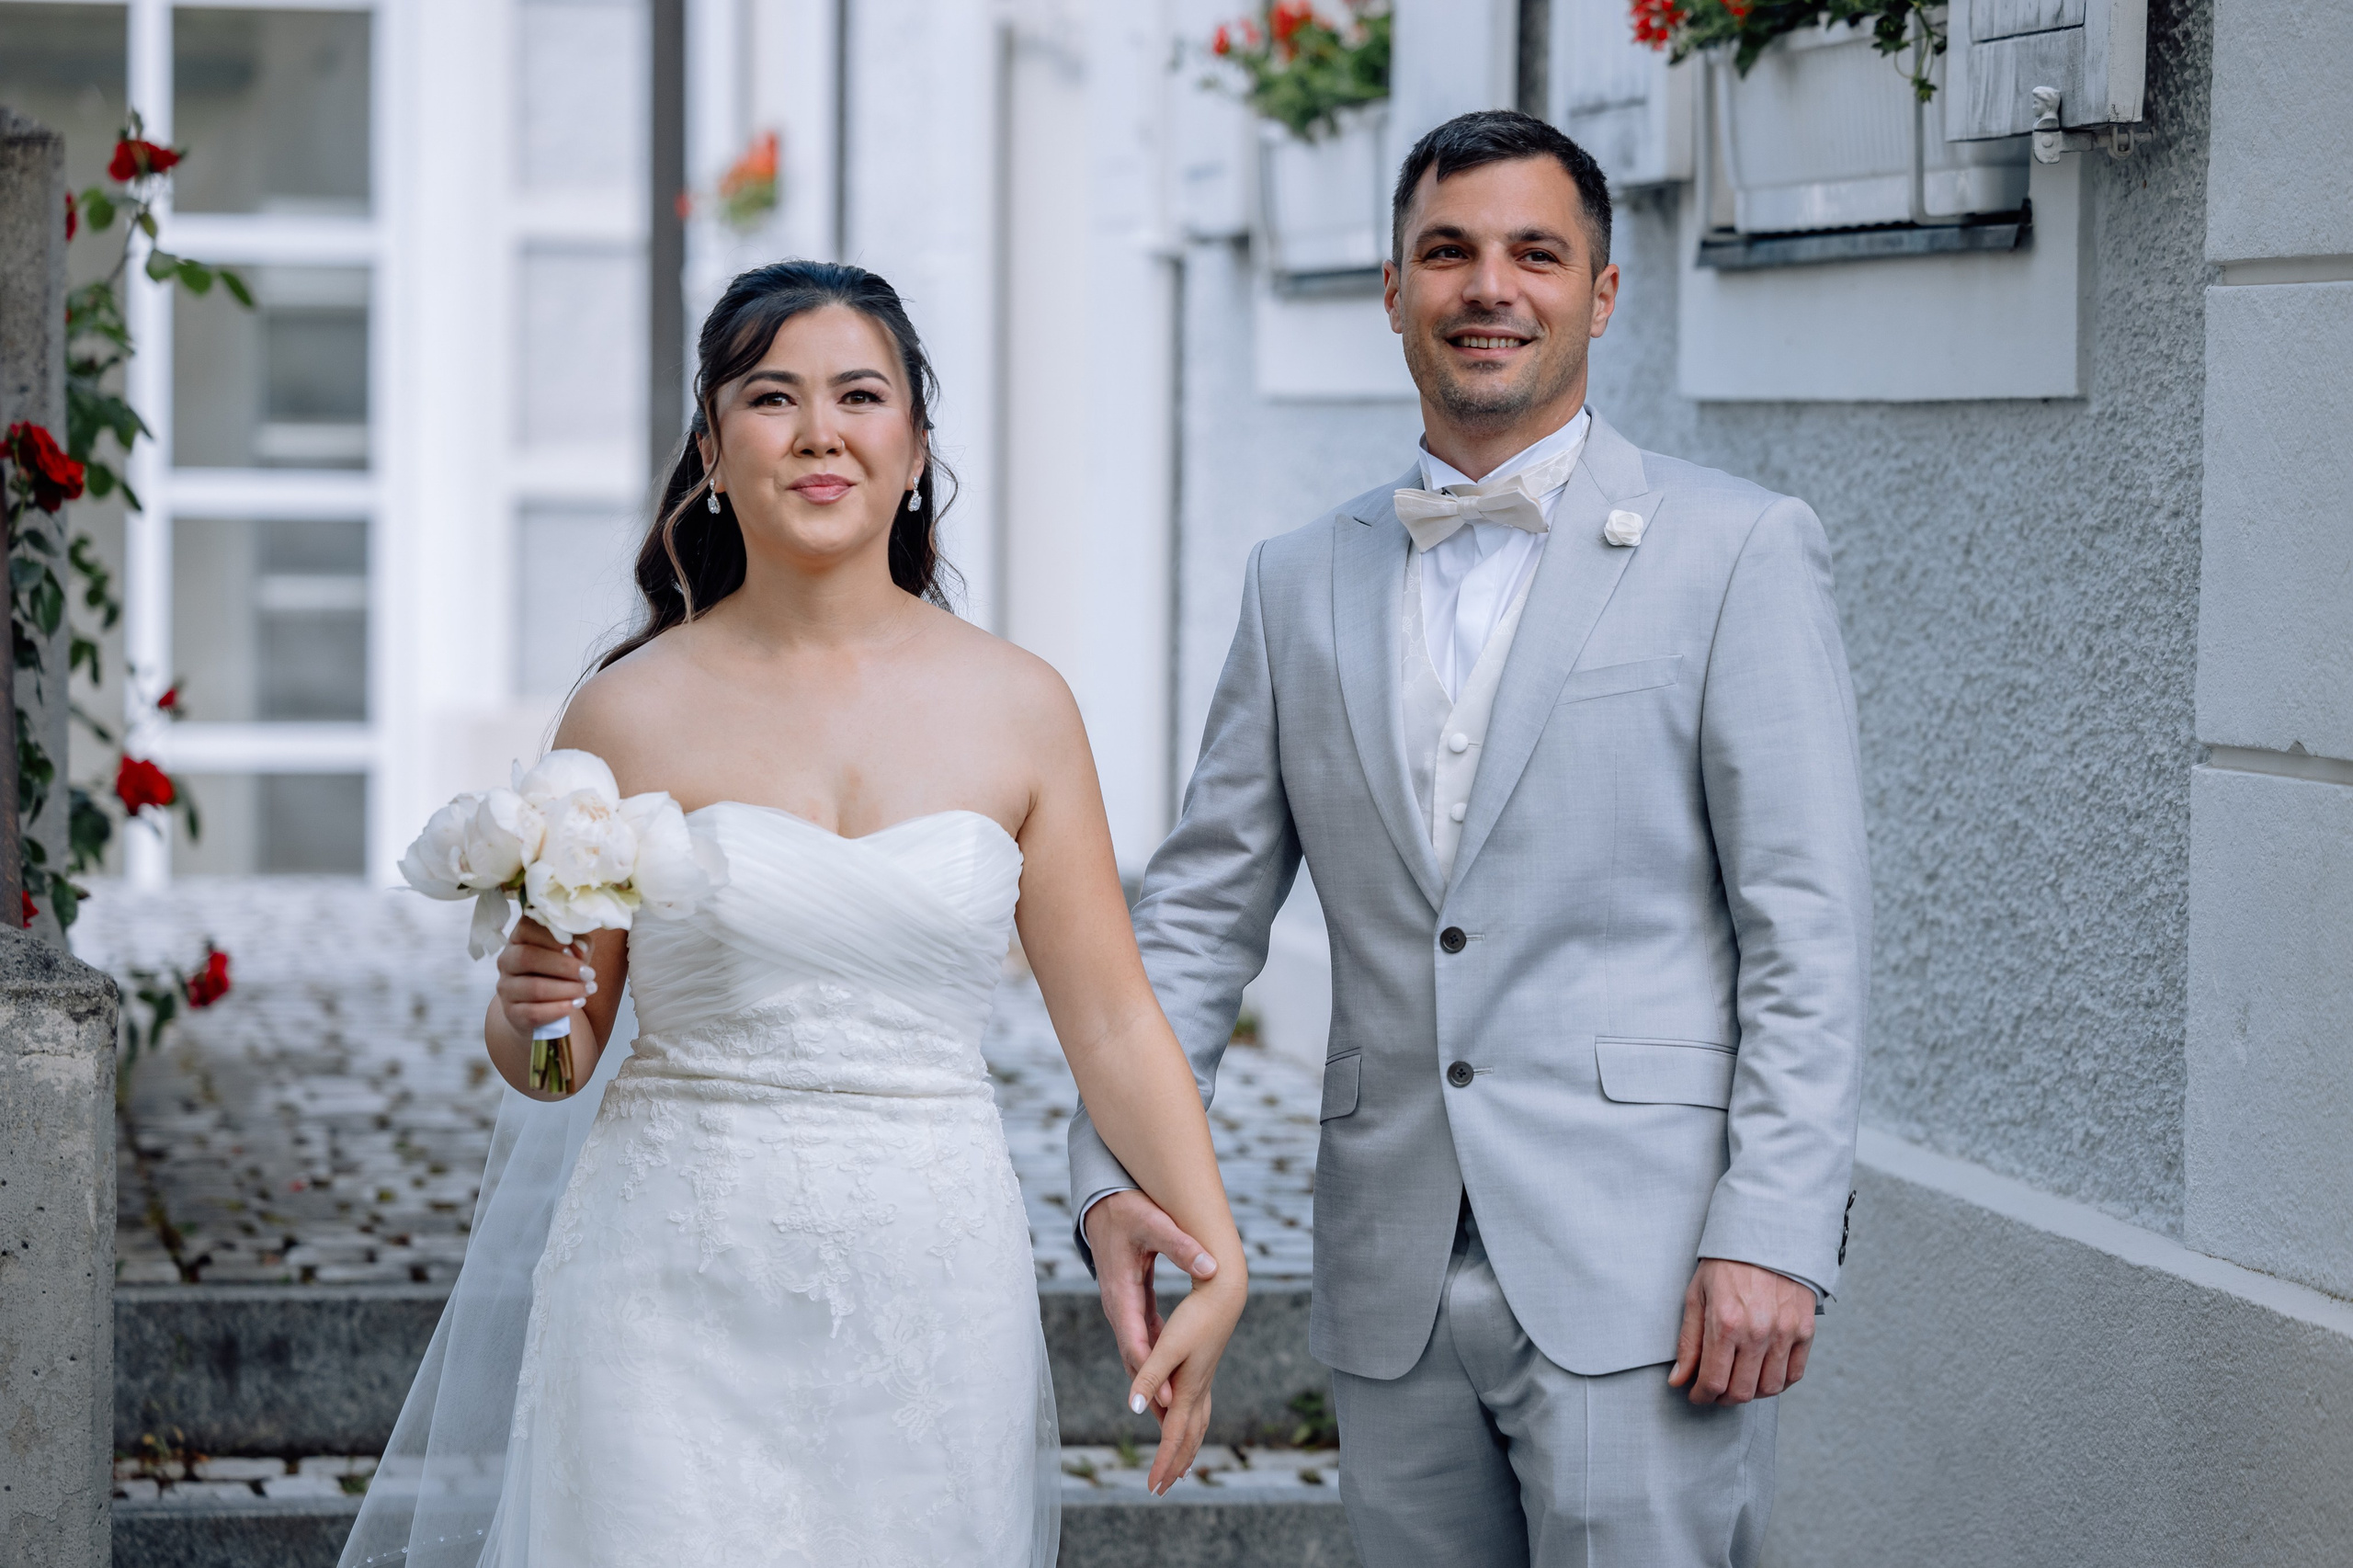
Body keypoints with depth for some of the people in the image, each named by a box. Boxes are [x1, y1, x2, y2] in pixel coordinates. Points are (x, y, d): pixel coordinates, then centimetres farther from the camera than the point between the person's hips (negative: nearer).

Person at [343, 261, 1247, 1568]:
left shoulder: (1017, 709, 3)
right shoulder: (633, 712, 0)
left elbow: (1111, 1024, 3)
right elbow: (551, 1059, 7)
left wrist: (1216, 1263, -9)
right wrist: (527, 1011, -16)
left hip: (932, 1301, 1)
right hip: (677, 1302, -1)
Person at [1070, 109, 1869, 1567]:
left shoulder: (1736, 549, 0)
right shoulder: (1302, 585, 13)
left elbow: (1809, 926, -5)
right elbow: (1200, 911, 12)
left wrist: (1774, 1236, -13)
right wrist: (1115, 1168, -2)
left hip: (1638, 1275, -4)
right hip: (1396, 1286, 5)